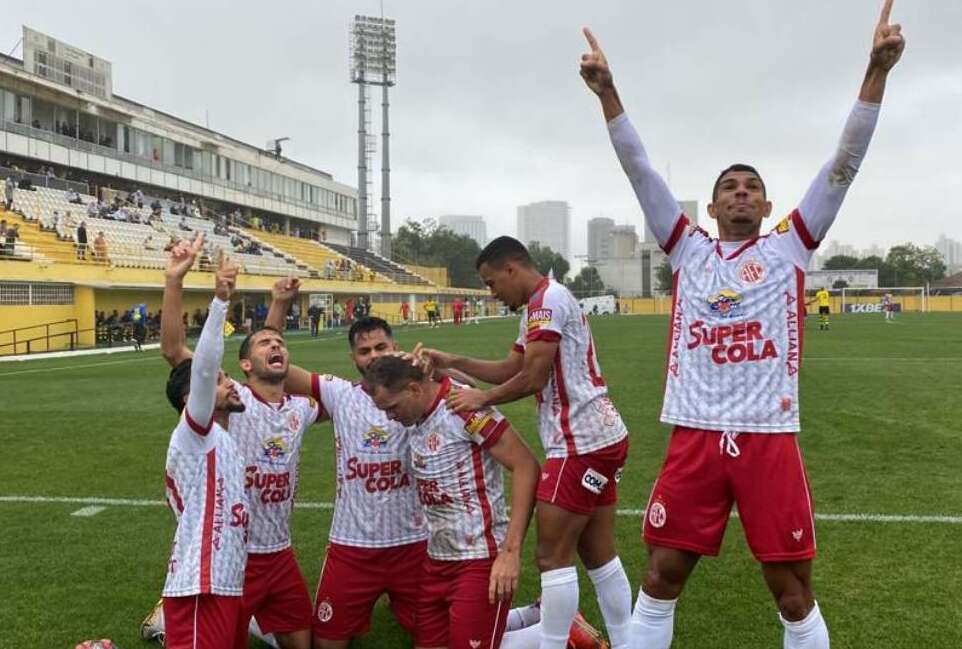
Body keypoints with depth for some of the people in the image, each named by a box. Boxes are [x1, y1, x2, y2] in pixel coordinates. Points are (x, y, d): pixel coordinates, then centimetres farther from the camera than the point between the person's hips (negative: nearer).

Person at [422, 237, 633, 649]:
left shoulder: (548, 299, -14)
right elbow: (510, 369, 19)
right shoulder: (538, 308, 18)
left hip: (583, 443, -10)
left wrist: (482, 398, -3)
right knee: (598, 554, 14)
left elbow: (532, 378, -16)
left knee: (552, 556, -3)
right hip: (598, 438, 10)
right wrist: (452, 362, 12)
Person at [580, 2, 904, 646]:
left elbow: (843, 165, 1)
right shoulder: (690, 250, 10)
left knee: (792, 589, 8)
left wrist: (876, 70, -7)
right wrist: (607, 91, -2)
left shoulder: (788, 247, 8)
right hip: (696, 436, 1)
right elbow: (641, 172, 5)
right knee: (661, 576, 6)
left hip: (769, 436, -1)